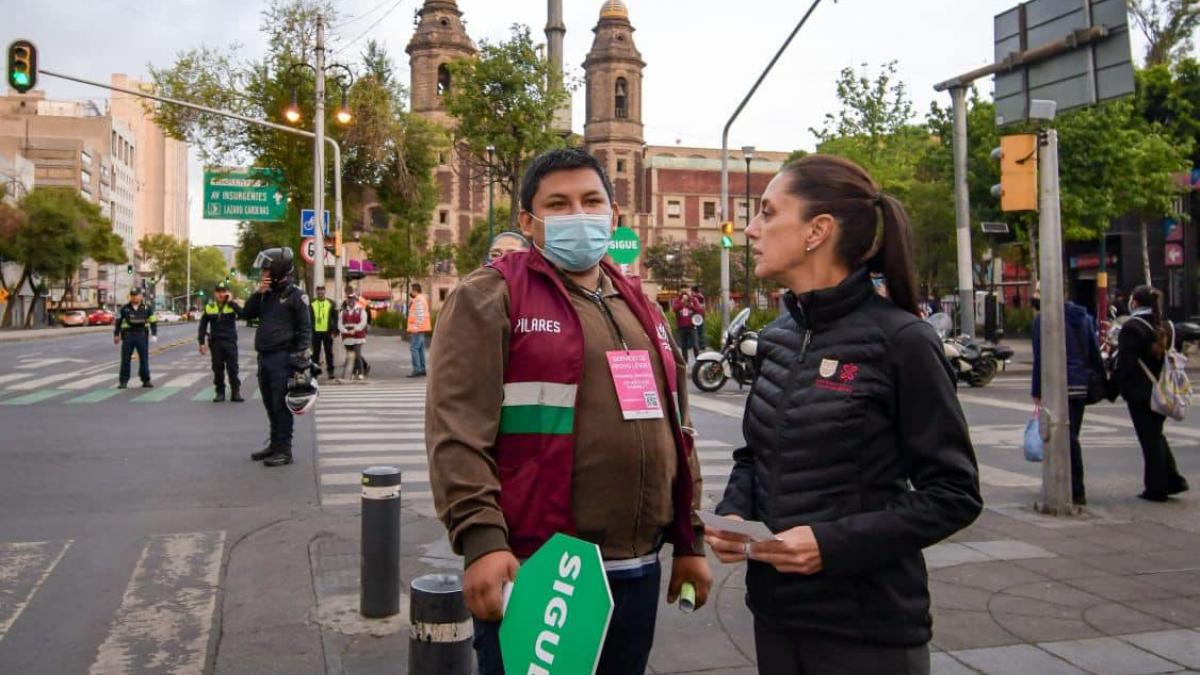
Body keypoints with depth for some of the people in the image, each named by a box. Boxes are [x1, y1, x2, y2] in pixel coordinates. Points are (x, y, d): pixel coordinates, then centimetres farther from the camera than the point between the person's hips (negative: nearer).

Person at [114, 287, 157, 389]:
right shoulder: (124, 308, 4)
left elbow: (153, 322, 6)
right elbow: (118, 322, 11)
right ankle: (123, 381, 6)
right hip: (128, 336, 0)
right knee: (125, 359, 0)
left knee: (144, 359, 3)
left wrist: (154, 334, -4)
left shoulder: (147, 308, 3)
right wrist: (116, 335, 9)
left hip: (142, 336, 0)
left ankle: (146, 380, 10)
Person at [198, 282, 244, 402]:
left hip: (230, 341, -2)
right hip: (215, 342, 2)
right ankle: (219, 392, 15)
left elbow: (242, 314, -20)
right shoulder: (209, 307, 6)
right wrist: (201, 342, 3)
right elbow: (203, 325, 8)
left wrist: (231, 302, -18)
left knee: (233, 369, -1)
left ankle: (236, 392, 5)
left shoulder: (232, 305, 0)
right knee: (218, 369, 7)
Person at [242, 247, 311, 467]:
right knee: (270, 405, 14)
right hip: (264, 357, 8)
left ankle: (284, 450, 0)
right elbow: (247, 313, 13)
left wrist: (301, 359, -16)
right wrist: (257, 292, -1)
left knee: (281, 405, -6)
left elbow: (305, 329, -10)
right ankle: (275, 445, 25)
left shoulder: (295, 296, -8)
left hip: (282, 358, -8)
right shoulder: (267, 294, 15)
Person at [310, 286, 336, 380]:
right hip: (316, 332, 1)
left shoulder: (330, 303, 3)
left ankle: (330, 371, 9)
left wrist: (334, 331, -3)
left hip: (327, 332, -1)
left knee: (329, 353, 3)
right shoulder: (312, 304, 5)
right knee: (316, 352, 7)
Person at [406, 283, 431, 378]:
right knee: (420, 349, 11)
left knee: (414, 348, -11)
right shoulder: (421, 299, 19)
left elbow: (420, 315, -23)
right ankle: (422, 369, 14)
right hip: (420, 329, 11)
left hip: (417, 329, -11)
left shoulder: (419, 300, -15)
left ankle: (417, 369, -14)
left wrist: (416, 327, -24)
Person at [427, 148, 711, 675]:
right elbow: (458, 430, -13)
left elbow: (675, 432, 19)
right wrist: (480, 538, -22)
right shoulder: (491, 298, -4)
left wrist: (688, 540, 16)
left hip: (636, 568, 6)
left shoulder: (641, 308, 16)